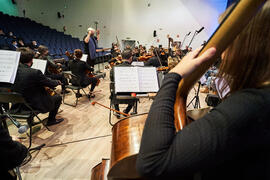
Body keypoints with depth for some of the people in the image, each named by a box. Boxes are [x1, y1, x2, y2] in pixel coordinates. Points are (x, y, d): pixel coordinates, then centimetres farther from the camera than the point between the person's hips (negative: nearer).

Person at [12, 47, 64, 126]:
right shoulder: (35, 73, -27)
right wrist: (58, 82, 8)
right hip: (34, 106, -7)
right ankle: (51, 120, 23)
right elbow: (51, 84, -15)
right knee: (58, 97, 12)